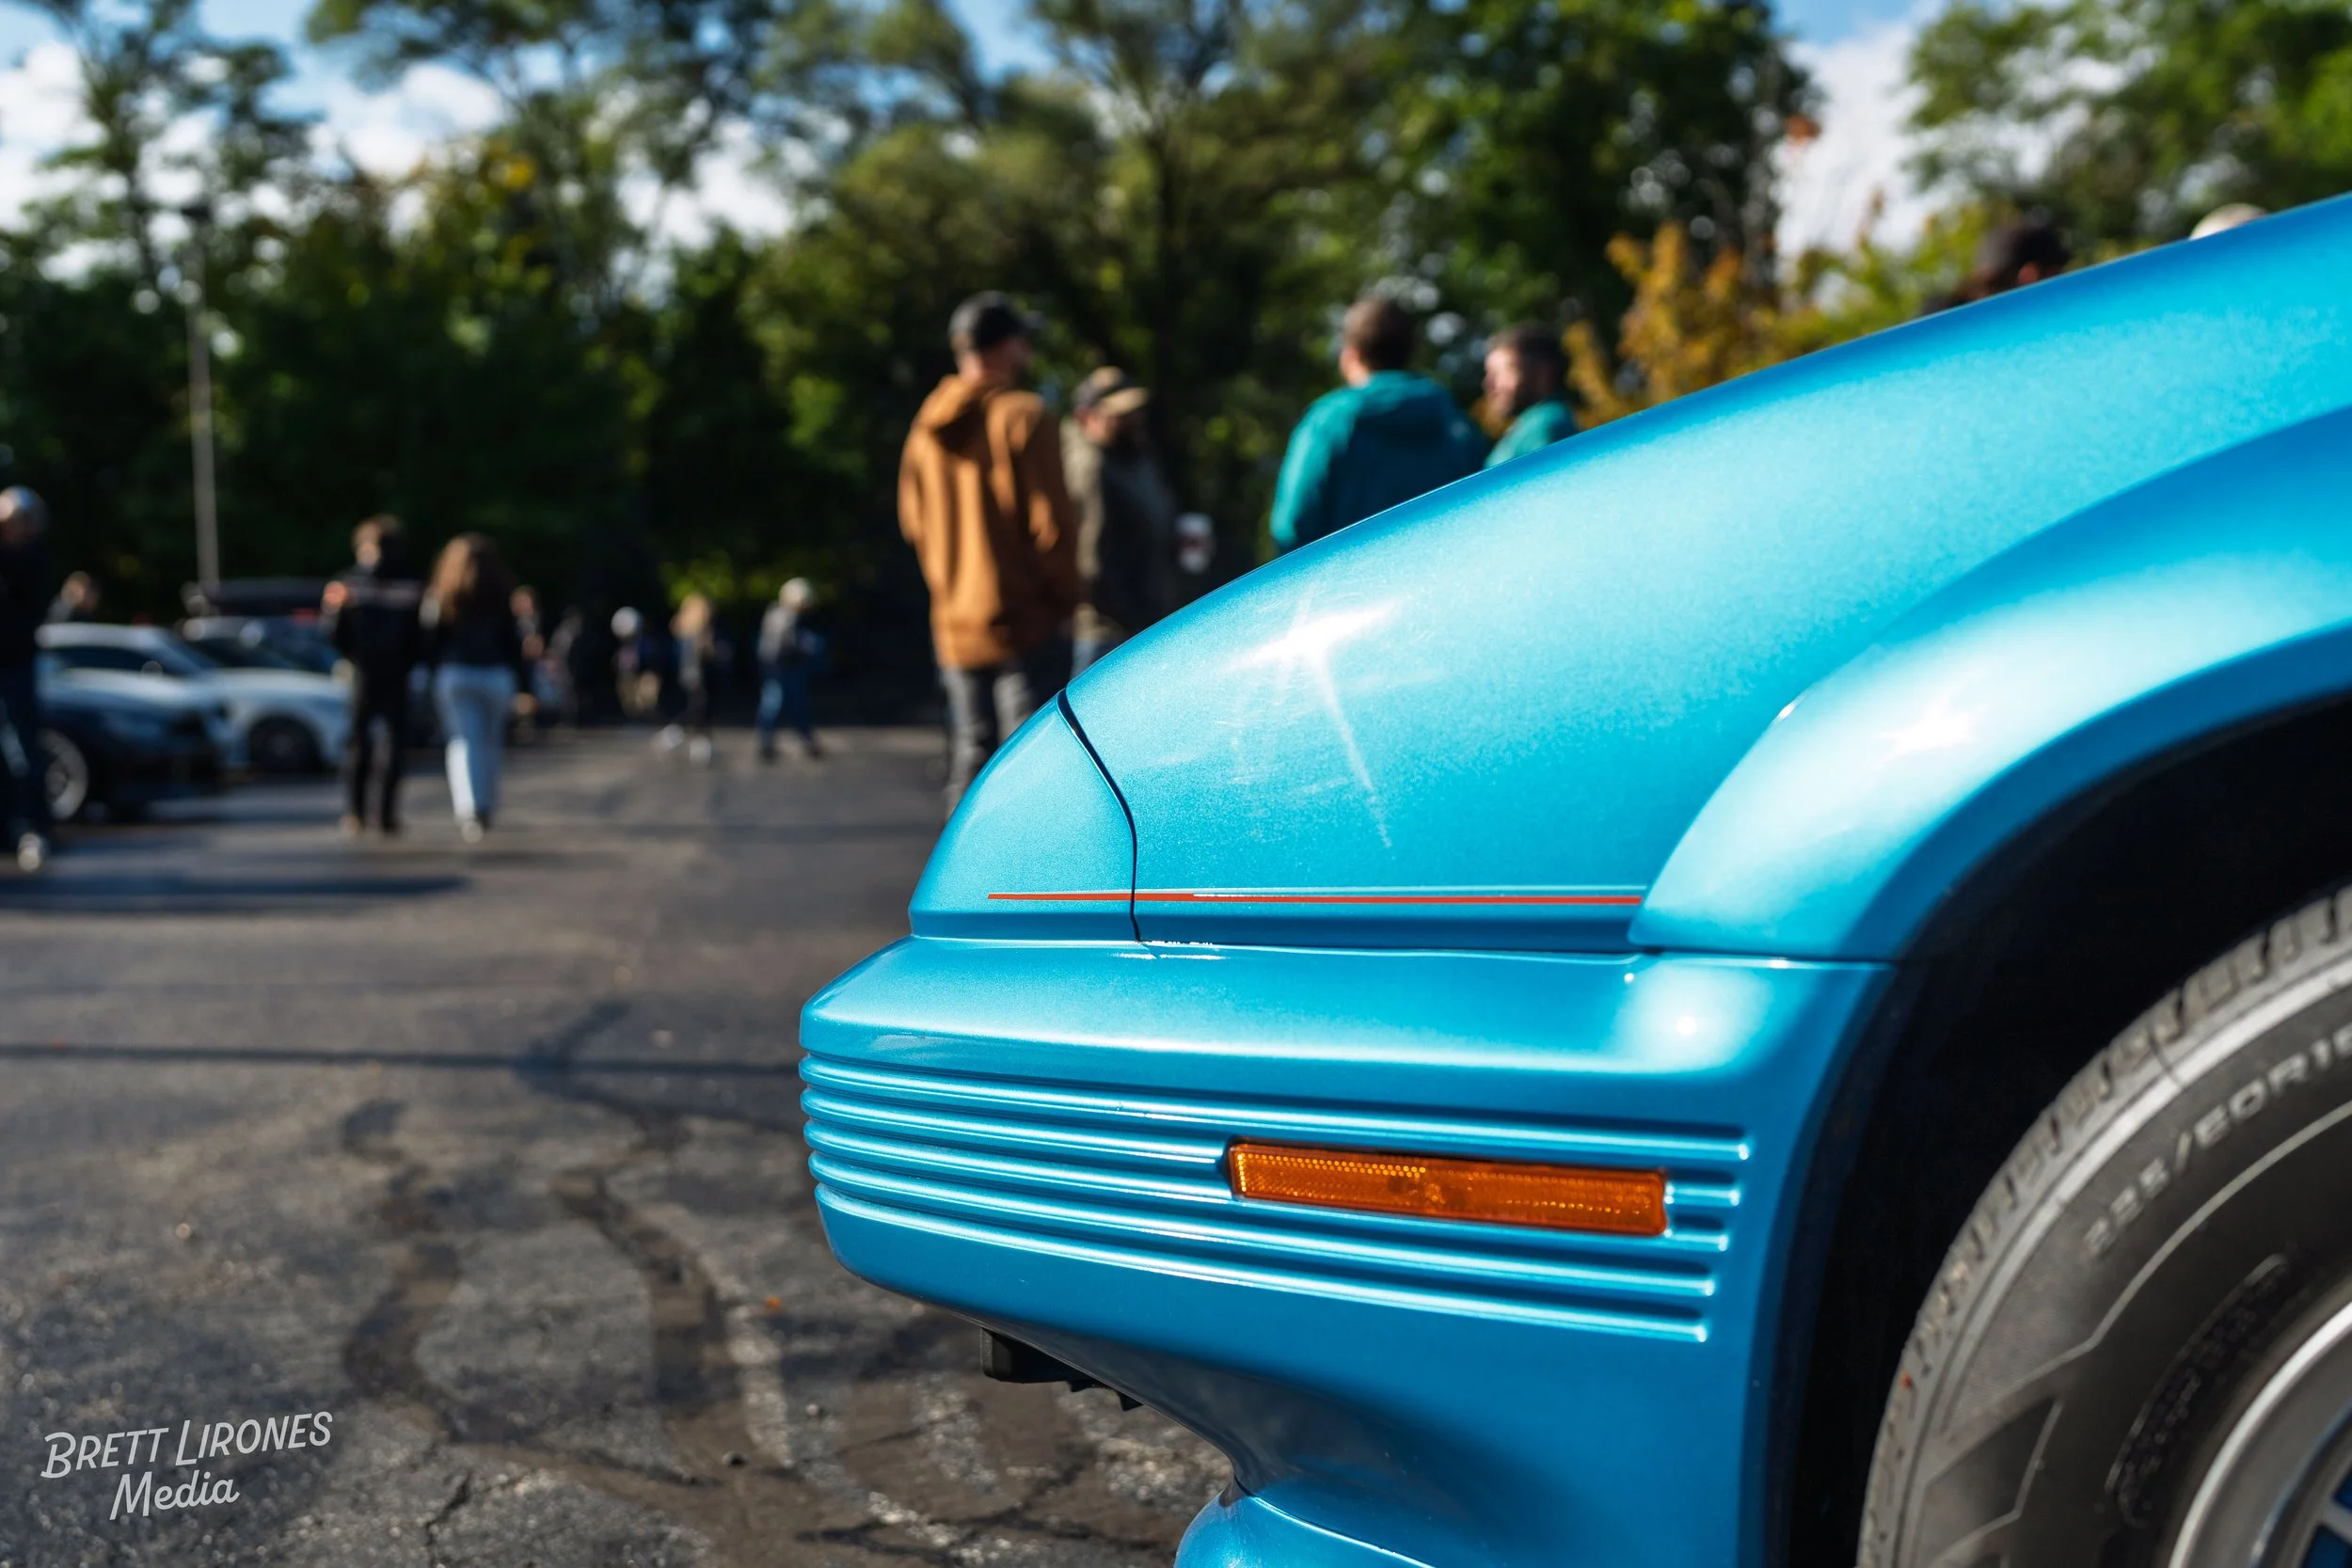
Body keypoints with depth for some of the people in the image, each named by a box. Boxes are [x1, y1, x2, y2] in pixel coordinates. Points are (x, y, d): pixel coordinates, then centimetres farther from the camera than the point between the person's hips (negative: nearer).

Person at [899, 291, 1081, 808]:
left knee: (969, 751, 12)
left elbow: (913, 521, 13)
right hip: (1021, 620, -6)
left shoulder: (927, 427, 8)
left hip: (954, 624, 6)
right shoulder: (1023, 416, -11)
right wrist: (1063, 597, -2)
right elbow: (1050, 522, -13)